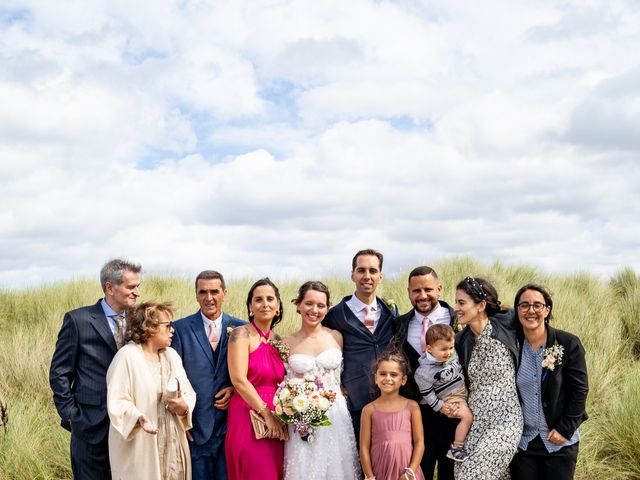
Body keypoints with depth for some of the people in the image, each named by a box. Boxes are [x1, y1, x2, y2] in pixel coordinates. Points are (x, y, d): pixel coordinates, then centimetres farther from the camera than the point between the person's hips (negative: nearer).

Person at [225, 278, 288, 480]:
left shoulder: (278, 340, 12)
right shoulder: (241, 334, -6)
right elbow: (239, 380, -14)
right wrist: (266, 414, -14)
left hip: (276, 424, 6)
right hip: (248, 419, -6)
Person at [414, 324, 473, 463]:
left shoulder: (452, 353, -6)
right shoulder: (427, 370, -26)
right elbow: (426, 391, -17)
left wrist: (466, 385, 21)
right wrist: (438, 406, -14)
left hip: (463, 390, 8)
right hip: (449, 398, -8)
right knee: (467, 416, -22)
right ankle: (456, 448, -11)